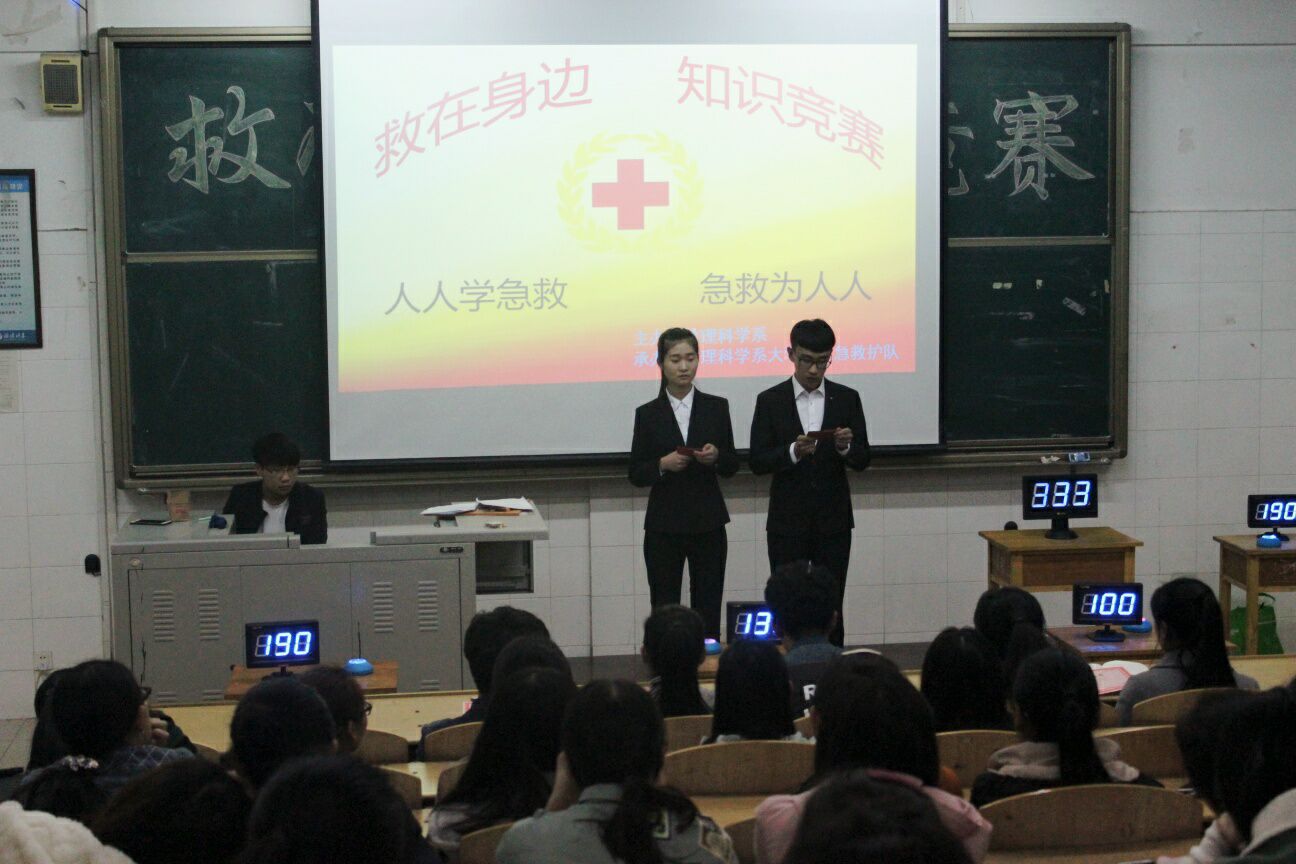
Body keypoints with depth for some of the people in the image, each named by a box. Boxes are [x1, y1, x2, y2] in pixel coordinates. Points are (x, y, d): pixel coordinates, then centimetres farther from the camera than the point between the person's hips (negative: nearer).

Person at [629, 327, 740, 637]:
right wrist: (663, 465, -17)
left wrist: (716, 457, -13)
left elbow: (732, 467, 8)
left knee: (708, 611, 2)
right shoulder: (648, 414, 2)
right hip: (663, 526, -1)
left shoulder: (716, 407, 4)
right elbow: (636, 474, 1)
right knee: (664, 610, 1)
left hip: (708, 524, 1)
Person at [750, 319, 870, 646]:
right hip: (787, 523, -1)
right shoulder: (770, 401, 1)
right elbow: (757, 462, -4)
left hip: (833, 521, 1)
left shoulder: (847, 399, 4)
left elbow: (862, 460, 4)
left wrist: (846, 447, -18)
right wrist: (793, 451, -21)